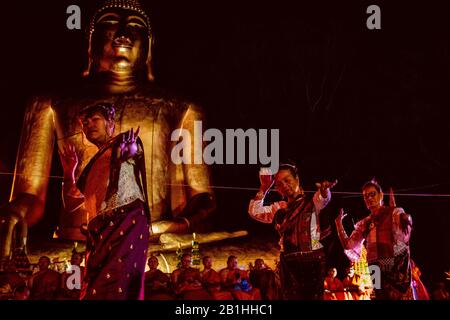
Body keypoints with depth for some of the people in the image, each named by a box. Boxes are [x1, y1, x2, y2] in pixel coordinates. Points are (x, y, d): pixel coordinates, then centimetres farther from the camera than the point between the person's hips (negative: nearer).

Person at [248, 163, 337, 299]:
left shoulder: (312, 202, 5)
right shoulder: (279, 208, 19)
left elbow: (323, 198, -18)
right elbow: (254, 211, 14)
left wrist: (324, 189, -41)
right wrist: (264, 188, 6)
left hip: (313, 261, -3)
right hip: (288, 263, 4)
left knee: (313, 297, -9)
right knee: (291, 297, -6)